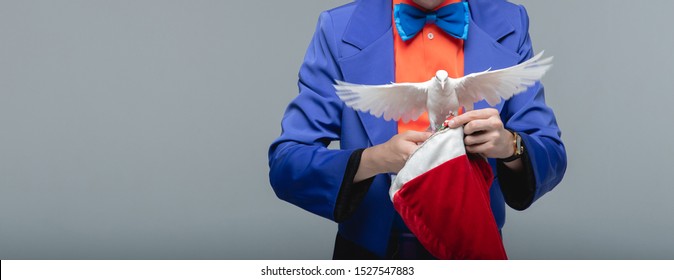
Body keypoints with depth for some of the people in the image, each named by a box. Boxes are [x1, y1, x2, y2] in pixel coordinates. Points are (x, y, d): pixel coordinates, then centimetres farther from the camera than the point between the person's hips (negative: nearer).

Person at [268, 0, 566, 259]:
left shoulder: (508, 26, -7)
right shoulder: (340, 29, -12)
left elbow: (551, 158, -7)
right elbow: (285, 165, -15)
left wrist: (508, 146, -28)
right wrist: (375, 160, -32)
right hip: (369, 252, -1)